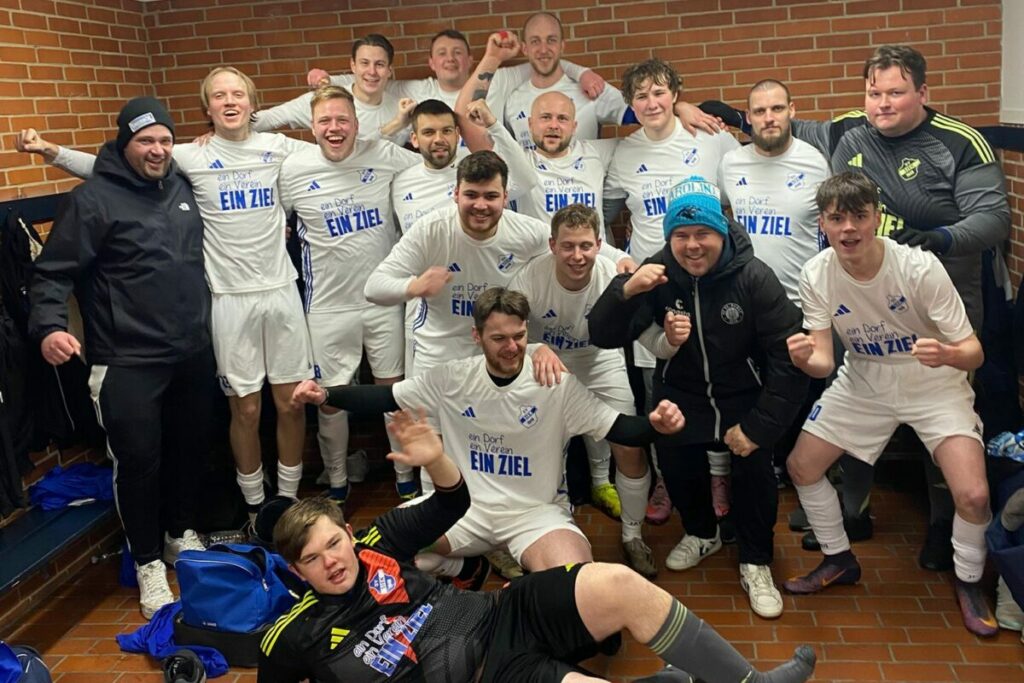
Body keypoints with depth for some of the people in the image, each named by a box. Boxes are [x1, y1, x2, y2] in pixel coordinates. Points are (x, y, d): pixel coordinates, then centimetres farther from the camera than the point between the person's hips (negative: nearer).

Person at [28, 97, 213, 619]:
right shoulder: (93, 199, -8)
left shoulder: (182, 187, 9)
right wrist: (48, 325, -25)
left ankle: (181, 533, 37)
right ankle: (148, 562, 18)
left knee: (190, 448, 15)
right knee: (138, 459, -1)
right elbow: (54, 272, -10)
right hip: (127, 362, -5)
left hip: (193, 352, 6)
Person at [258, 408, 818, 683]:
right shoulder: (299, 636, 0)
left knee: (620, 586, -21)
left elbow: (452, 503, 13)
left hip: (505, 617, 5)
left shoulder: (375, 543, 8)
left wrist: (435, 460, -7)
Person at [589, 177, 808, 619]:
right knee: (675, 458, -10)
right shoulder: (659, 275, -12)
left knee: (754, 464, -17)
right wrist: (626, 291, -33)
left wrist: (758, 425, -18)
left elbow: (789, 357, -17)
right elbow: (603, 337, -14)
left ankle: (756, 564, 8)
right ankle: (702, 533, 24)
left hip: (745, 395, -2)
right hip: (683, 394, 2)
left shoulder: (753, 278, -19)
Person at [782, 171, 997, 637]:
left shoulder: (920, 268, -25)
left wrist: (947, 354, -46)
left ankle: (968, 582, 15)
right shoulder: (816, 276, -16)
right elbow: (824, 362, -14)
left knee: (972, 494, -17)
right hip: (863, 383, 4)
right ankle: (840, 561, 26)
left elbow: (974, 353, -22)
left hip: (933, 384, -3)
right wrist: (803, 359, -39)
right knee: (801, 465, 1)